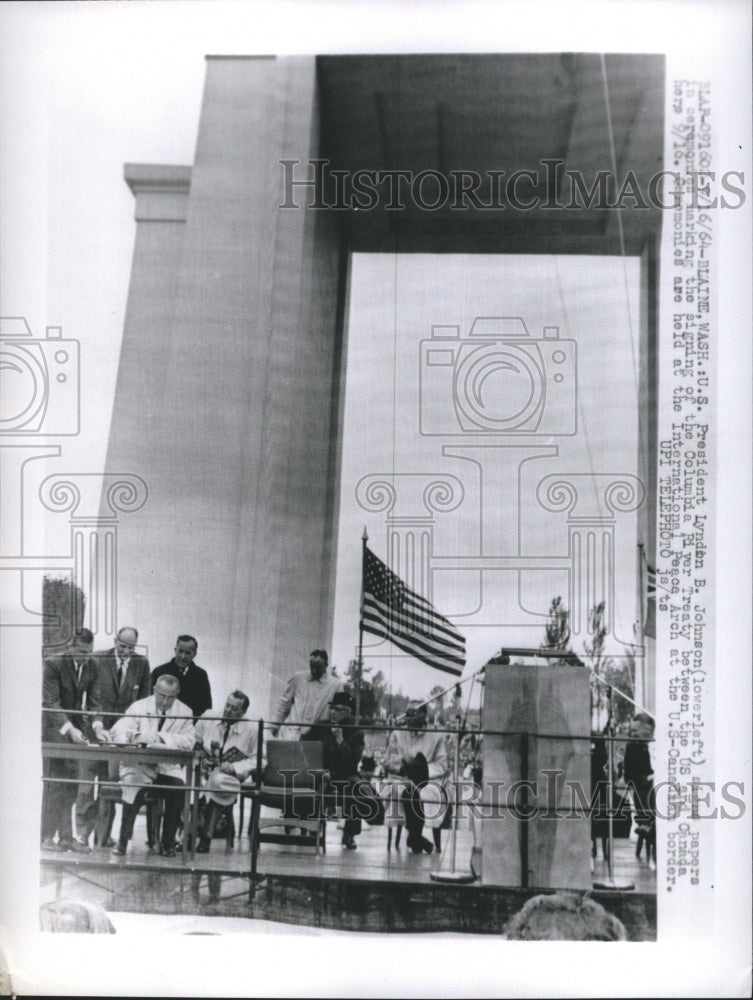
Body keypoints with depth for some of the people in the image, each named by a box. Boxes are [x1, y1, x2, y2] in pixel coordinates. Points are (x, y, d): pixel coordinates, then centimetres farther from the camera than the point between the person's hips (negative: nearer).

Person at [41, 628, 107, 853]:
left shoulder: (91, 666, 4)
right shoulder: (53, 664, -13)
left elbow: (93, 701, 7)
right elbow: (51, 703, -16)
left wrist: (97, 726, -10)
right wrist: (69, 729, -24)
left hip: (78, 727, 5)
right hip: (55, 728, -5)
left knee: (72, 785, 2)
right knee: (55, 783, -8)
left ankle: (66, 836, 6)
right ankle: (47, 836, 0)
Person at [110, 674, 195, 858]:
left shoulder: (184, 712, 4)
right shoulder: (139, 707, 1)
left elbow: (189, 741, -8)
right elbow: (117, 730, -10)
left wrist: (162, 738, -23)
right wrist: (136, 736, -33)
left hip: (167, 766, 1)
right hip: (138, 764, -1)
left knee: (178, 789, -27)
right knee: (135, 786, -32)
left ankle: (167, 843, -9)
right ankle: (123, 840, -13)